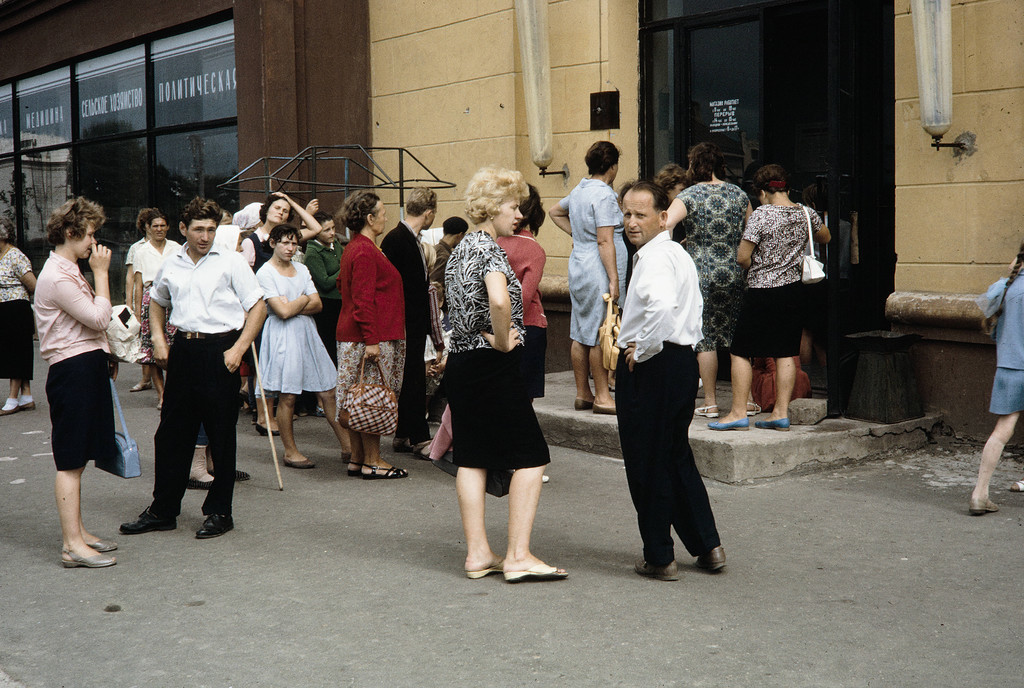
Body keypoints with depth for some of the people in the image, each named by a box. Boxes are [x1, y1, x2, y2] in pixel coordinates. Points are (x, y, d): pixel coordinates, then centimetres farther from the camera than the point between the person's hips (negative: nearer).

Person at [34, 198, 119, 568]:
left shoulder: (68, 271, 17)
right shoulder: (56, 278, -17)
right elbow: (99, 318, -19)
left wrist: (105, 356, 19)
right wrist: (101, 273, -11)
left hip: (87, 367, 10)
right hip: (72, 370, -10)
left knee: (77, 458, 14)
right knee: (70, 461, -7)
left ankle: (77, 533, 22)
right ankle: (72, 546, -4)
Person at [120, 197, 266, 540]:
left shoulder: (230, 262, -3)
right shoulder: (171, 265, 9)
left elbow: (258, 307, -3)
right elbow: (157, 302, 27)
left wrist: (238, 349, -12)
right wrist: (158, 339, 12)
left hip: (220, 350, -4)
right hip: (183, 349, 4)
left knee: (221, 435, 3)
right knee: (172, 432, 9)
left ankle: (219, 512, 15)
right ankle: (163, 510, 21)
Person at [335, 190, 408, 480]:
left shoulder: (355, 247, 17)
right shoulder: (364, 252, -15)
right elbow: (363, 300, -20)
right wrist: (372, 340, -22)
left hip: (352, 337, 11)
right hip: (369, 337, -11)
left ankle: (357, 459, 17)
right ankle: (372, 462, -1)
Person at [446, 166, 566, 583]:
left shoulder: (461, 250, 13)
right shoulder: (489, 250, -15)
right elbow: (499, 301, -34)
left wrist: (487, 336, 10)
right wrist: (503, 341, -19)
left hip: (460, 359, 9)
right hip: (492, 366, -9)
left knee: (472, 457, 10)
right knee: (531, 456, -1)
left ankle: (477, 553, 14)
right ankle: (518, 556, -1)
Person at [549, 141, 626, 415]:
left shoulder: (578, 191, 13)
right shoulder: (604, 195, -15)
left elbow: (555, 212, 32)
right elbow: (605, 241, -20)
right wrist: (614, 279, -19)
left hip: (578, 268, 9)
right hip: (597, 272, -9)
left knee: (581, 335, 11)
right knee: (601, 336, -5)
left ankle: (582, 394, 18)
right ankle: (602, 397, -1)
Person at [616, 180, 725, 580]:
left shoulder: (654, 257, -17)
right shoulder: (679, 254, 16)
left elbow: (662, 307, -36)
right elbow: (694, 309, 29)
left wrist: (642, 350, -22)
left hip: (649, 367, -10)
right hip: (683, 361, 10)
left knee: (646, 464, 1)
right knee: (677, 458, 19)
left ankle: (659, 558, 10)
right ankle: (707, 546, 23)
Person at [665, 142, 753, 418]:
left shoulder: (688, 196, -8)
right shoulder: (739, 194, 6)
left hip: (701, 274, -4)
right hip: (734, 273, 4)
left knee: (705, 338, 4)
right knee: (737, 336, 11)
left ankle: (710, 403, 7)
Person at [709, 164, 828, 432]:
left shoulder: (760, 215, -13)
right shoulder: (805, 214, 4)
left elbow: (742, 258, -14)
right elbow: (824, 237, 25)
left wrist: (757, 268, 6)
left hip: (762, 291, -6)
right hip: (793, 289, 6)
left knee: (740, 352, 3)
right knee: (785, 353, 8)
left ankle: (739, 413, 2)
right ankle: (781, 413, 9)